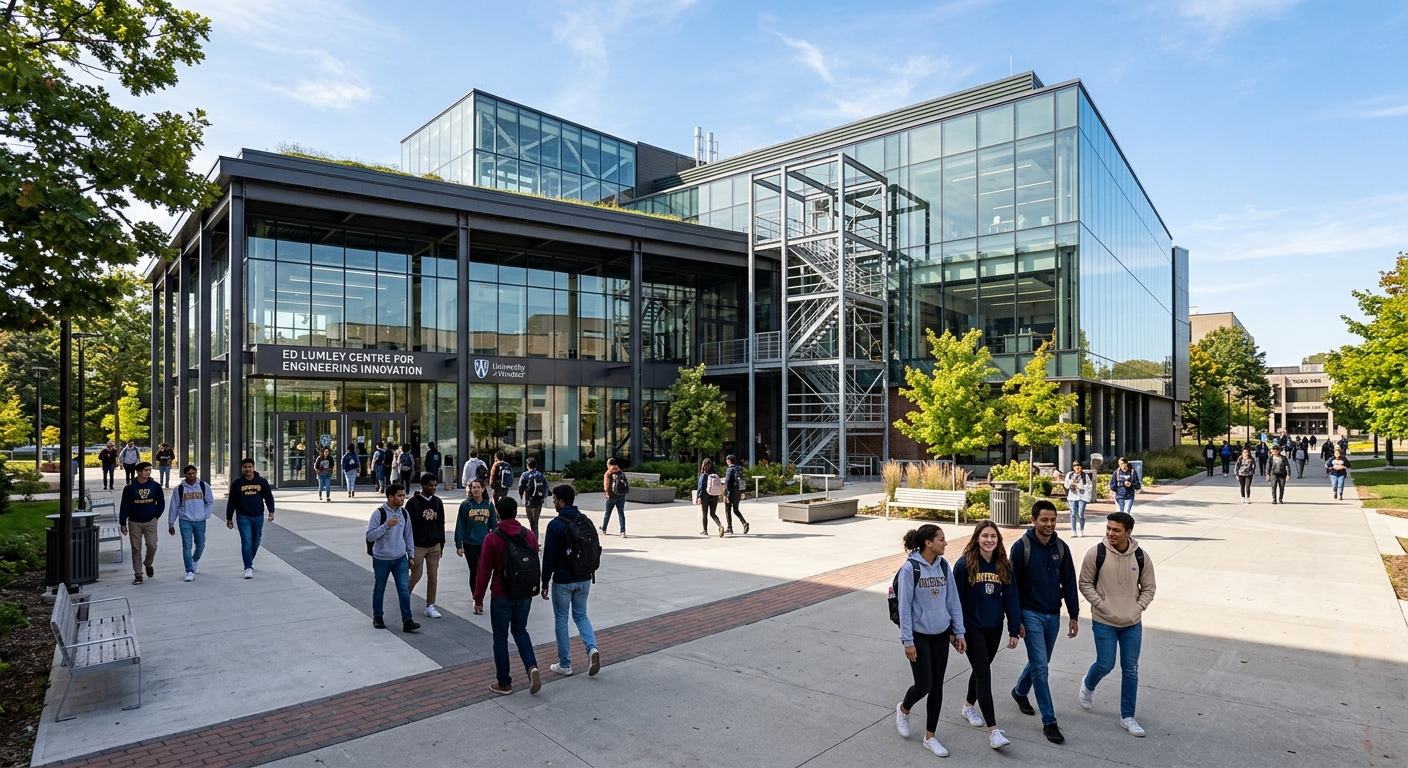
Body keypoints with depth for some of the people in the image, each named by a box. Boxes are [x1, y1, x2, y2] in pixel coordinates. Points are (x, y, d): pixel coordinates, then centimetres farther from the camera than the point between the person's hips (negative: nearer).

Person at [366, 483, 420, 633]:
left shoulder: (404, 513, 2)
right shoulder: (379, 513, -14)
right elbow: (369, 536, -18)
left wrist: (411, 554, 10)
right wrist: (387, 525, -28)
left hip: (400, 559, 3)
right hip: (381, 559, -3)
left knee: (404, 589, -4)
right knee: (379, 589, 13)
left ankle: (407, 621, -2)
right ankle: (377, 617, 32)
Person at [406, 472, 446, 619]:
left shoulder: (438, 502, 7)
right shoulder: (413, 502, -8)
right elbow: (407, 525, -7)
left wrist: (441, 544, 11)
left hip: (434, 546, 4)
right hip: (417, 546, -4)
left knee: (433, 577, 5)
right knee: (416, 575, 3)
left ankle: (430, 606, 15)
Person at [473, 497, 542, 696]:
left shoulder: (492, 539, -12)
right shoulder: (530, 536, -1)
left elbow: (484, 572, -9)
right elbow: (536, 566, 6)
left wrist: (478, 599, 0)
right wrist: (533, 588, 20)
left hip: (502, 596, -4)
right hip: (526, 594, 4)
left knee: (500, 637, 10)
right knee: (520, 631, 21)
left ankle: (503, 683, 18)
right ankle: (532, 667, 2)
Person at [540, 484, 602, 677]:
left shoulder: (556, 525, -15)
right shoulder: (586, 522, 3)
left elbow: (549, 557, -14)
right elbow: (597, 550, 9)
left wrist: (545, 583, -5)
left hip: (563, 581, -5)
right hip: (584, 579, 5)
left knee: (561, 620, 10)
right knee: (581, 615, 20)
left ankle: (564, 664, 18)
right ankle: (592, 648, -3)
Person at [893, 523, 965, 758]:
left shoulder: (943, 565, -1)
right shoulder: (910, 568, -17)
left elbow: (953, 600, 6)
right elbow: (904, 607, -14)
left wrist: (959, 633, 5)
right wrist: (907, 641, -13)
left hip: (941, 634, 5)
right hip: (919, 635, -5)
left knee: (937, 686, 10)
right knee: (923, 685, -2)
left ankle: (930, 737, 25)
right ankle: (903, 709, 31)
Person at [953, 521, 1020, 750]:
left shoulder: (1004, 566, -2)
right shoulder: (964, 564, -15)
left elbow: (1010, 598, 2)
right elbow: (955, 598, -10)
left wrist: (1014, 630, 2)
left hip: (994, 627, 5)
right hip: (972, 627, -5)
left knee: (981, 669, 19)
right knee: (984, 674, -7)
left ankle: (969, 706, 42)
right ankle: (993, 731, -4)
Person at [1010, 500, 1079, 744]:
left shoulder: (1061, 547, 1)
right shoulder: (1021, 547, -13)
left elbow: (1069, 583, 7)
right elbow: (1012, 585, -10)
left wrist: (1074, 615, 3)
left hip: (1053, 615, 5)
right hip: (1031, 615, -5)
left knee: (1039, 662, 18)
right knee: (1040, 666, -6)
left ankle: (1020, 692, 43)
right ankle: (1049, 722, 2)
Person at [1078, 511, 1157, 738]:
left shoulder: (1141, 557, -6)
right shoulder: (1096, 553, -13)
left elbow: (1148, 588, 6)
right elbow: (1085, 583, -4)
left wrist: (1138, 608, -6)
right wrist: (1100, 604, -13)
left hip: (1133, 624, 3)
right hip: (1104, 622, -2)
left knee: (1131, 670, 9)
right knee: (1105, 665, 3)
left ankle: (1127, 717, 23)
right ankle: (1088, 685, 36)